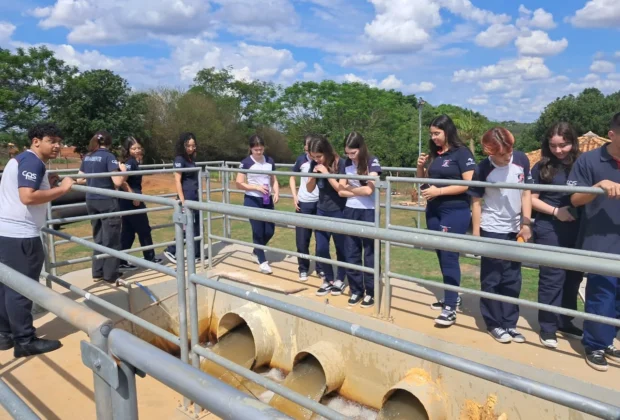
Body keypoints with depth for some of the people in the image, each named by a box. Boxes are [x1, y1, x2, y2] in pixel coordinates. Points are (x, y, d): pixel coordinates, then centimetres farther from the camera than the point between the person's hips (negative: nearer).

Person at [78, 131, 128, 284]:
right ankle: (110, 275, 8)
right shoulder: (108, 156, -10)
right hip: (107, 201, -7)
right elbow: (118, 182, -17)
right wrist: (123, 171, 1)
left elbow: (80, 180, 15)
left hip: (91, 201, 7)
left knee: (98, 238, 17)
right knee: (111, 239, 3)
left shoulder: (87, 157, 9)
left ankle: (97, 273, 21)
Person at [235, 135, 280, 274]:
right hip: (252, 201, -4)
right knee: (258, 231, -2)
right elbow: (239, 184, -8)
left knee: (270, 231, 6)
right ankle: (262, 261, 12)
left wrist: (276, 192, -8)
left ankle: (257, 251, 33)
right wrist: (256, 187, -19)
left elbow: (274, 180, 11)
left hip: (267, 201, 4)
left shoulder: (270, 161, 3)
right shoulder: (246, 163, -8)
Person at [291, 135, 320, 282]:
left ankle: (321, 268, 23)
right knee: (302, 240, 5)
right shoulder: (301, 160, -3)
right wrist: (294, 196, 3)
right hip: (304, 203, 2)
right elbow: (292, 177, 12)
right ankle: (303, 269, 21)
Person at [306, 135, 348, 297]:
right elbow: (310, 189, 6)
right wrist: (313, 174, -13)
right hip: (321, 211, 5)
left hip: (339, 212, -4)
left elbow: (341, 189, -19)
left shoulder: (340, 163, -15)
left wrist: (326, 173, -23)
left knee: (341, 248, 9)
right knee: (321, 249, 4)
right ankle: (328, 279, 22)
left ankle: (340, 279, 26)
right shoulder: (315, 164, 0)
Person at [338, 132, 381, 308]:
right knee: (351, 253, 7)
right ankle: (356, 290, 19)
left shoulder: (372, 162, -10)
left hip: (369, 212, -4)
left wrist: (350, 187, -3)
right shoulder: (346, 164, 4)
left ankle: (371, 292, 15)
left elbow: (369, 189, -19)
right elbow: (341, 191, 2)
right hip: (350, 211, 4)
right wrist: (360, 191, -10)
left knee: (370, 253, 4)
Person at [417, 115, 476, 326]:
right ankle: (452, 295, 26)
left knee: (449, 256, -8)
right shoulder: (434, 154, 10)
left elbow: (469, 183, -15)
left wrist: (439, 191, -19)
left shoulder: (462, 153, -7)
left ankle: (450, 308, -3)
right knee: (442, 256, 12)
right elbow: (424, 181, 18)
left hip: (456, 212, -7)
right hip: (433, 211, 7)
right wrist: (420, 167, -2)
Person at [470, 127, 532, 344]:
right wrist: (476, 233, -7)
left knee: (512, 280, 10)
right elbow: (476, 202, -7)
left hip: (515, 230, 4)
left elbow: (526, 193, 2)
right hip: (492, 230, -3)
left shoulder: (521, 160, -7)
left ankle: (509, 323, 22)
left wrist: (526, 223, -2)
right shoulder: (483, 169, -15)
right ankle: (494, 323, 17)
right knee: (491, 280, 4)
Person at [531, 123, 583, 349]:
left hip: (577, 229, 4)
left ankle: (565, 321, 28)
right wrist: (555, 211, -12)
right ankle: (548, 326, 11)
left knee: (573, 275, 12)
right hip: (549, 229, -3)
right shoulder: (542, 167, -2)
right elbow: (532, 199, -1)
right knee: (552, 276, 0)